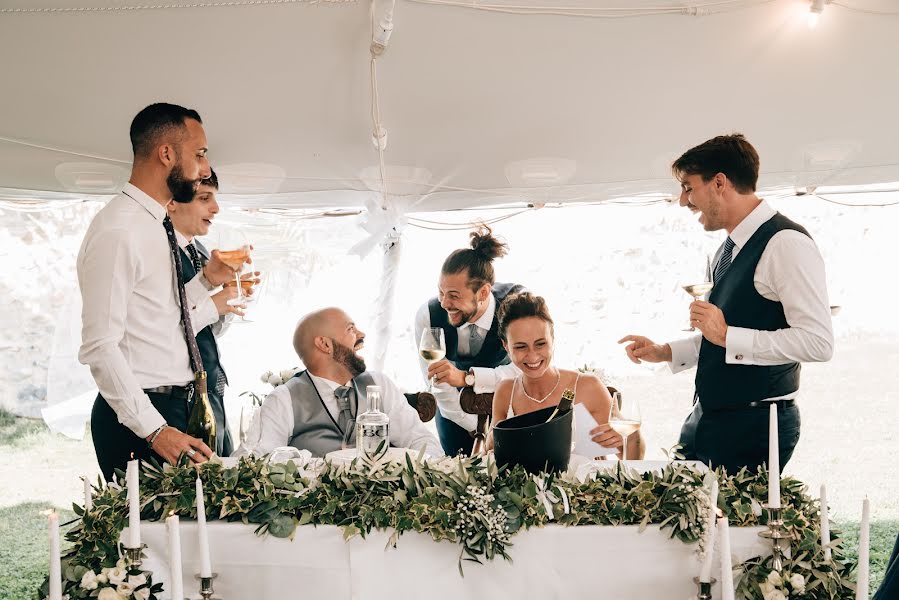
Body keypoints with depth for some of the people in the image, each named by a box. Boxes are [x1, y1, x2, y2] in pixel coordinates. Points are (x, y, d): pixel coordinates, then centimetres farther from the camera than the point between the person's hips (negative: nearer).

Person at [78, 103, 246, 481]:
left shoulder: (157, 226, 15)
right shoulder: (117, 230, -15)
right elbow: (99, 347, -21)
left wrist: (207, 279, 11)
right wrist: (154, 430, -24)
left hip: (173, 408, 9)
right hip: (136, 422, -9)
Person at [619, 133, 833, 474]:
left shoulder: (786, 243, -16)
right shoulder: (730, 249, 13)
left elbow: (818, 342, -23)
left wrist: (727, 335, -21)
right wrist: (664, 352, 15)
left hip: (754, 428, -9)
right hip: (706, 421, 9)